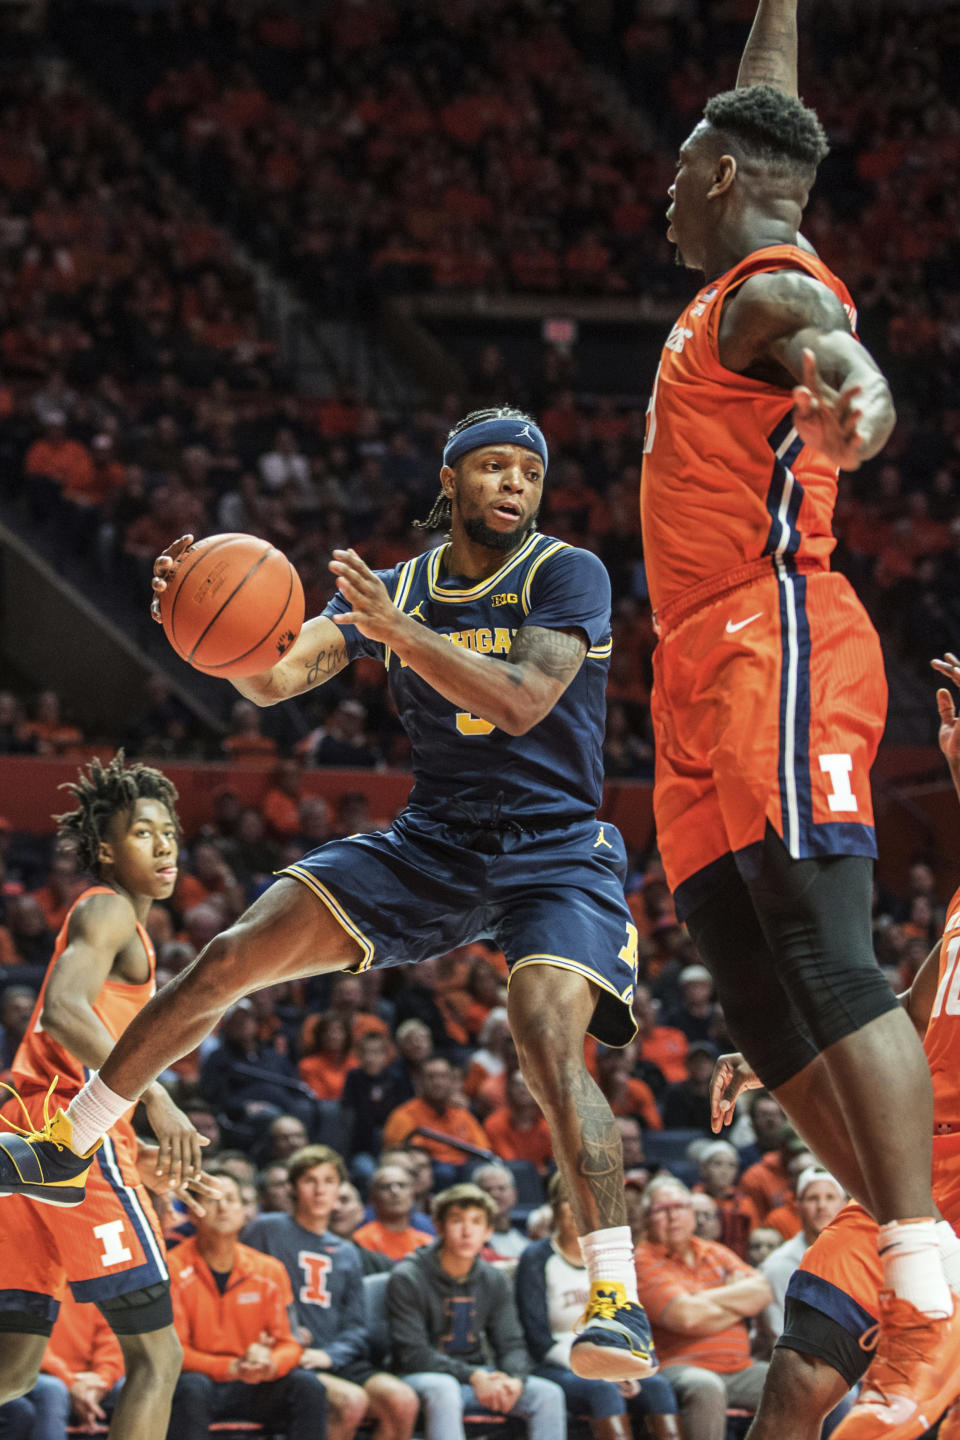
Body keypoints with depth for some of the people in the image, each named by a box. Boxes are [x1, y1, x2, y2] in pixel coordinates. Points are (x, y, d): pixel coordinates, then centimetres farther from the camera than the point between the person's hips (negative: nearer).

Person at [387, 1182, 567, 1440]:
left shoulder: (494, 1281, 8)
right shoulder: (407, 1278, -10)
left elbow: (512, 1345, 6)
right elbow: (411, 1353, -15)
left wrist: (515, 1379, -19)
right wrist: (472, 1377, -24)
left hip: (479, 1376, 5)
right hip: (423, 1377, -5)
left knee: (548, 1394, -16)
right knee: (443, 1389, -40)